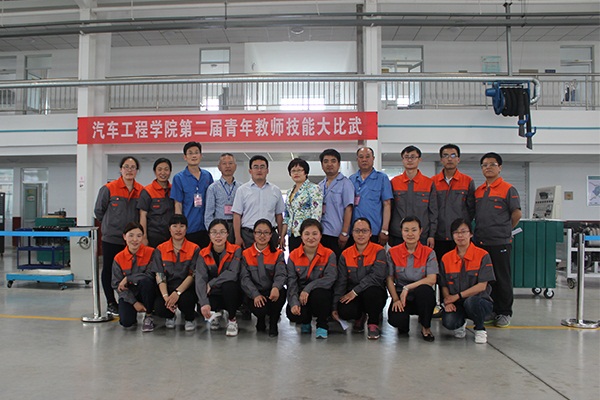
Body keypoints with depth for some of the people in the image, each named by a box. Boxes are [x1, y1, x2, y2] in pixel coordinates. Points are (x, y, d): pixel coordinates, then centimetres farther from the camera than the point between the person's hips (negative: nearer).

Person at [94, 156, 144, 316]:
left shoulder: (142, 191, 3)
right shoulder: (108, 188, -5)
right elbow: (99, 211, 4)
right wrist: (110, 224, 9)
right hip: (111, 238, -2)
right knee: (109, 270, 6)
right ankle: (111, 303, 19)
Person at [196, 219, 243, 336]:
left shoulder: (236, 250, -9)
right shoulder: (203, 254, -4)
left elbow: (232, 274, -23)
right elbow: (200, 279, -16)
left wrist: (211, 283, -19)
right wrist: (204, 303, -30)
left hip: (231, 293, -2)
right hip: (214, 294, 2)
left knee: (228, 285, -35)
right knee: (202, 309, -29)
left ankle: (232, 320, -10)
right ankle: (218, 314, 10)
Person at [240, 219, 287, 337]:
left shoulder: (278, 254, 6)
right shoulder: (246, 254, 5)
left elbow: (281, 274, -9)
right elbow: (244, 278, -4)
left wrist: (276, 287, -33)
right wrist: (255, 294, -21)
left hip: (272, 292, 1)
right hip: (254, 294, -1)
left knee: (281, 292, -34)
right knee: (260, 309, -32)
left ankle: (273, 323, -5)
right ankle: (261, 319, 11)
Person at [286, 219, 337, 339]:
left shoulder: (329, 254, -5)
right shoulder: (293, 256, -1)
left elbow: (330, 278, -18)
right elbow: (291, 282, -6)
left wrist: (308, 288, -27)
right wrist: (294, 302, -23)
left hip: (322, 294, -2)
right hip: (301, 295, 2)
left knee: (318, 294, -37)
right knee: (292, 313, -28)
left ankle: (322, 326, -5)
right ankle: (306, 321, 14)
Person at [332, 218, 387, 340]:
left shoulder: (379, 251, -5)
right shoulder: (345, 254, 6)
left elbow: (377, 276, -19)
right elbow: (340, 282, 3)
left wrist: (355, 291, -22)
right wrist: (335, 306, -5)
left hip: (374, 294, -3)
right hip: (352, 295, 3)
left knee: (371, 291, -38)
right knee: (344, 311, -30)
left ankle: (373, 324, -9)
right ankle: (359, 317, 11)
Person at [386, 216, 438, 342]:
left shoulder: (429, 252, -3)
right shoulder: (393, 252, 0)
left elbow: (432, 279, -13)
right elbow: (389, 279, -1)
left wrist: (407, 287, -20)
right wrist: (396, 299, -15)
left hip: (422, 296, 0)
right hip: (400, 295, 0)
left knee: (424, 290, -37)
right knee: (396, 320, -31)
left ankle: (426, 327, -9)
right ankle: (403, 324, 13)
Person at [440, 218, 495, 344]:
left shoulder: (482, 255, -6)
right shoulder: (446, 258, 5)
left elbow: (482, 286, -12)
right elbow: (444, 286, 6)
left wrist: (457, 296, -16)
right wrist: (448, 301, -14)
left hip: (479, 300, -2)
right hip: (456, 305, 3)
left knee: (471, 302, -38)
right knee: (448, 322, -29)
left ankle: (480, 329, -4)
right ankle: (460, 324, 12)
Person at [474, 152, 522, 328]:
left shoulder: (508, 189, -4)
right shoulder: (478, 191, 12)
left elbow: (517, 214, -5)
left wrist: (504, 229, 3)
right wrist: (482, 230, 11)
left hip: (500, 242, -5)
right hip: (480, 241, 6)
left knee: (502, 279, 2)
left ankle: (504, 313, 13)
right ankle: (490, 311, 22)